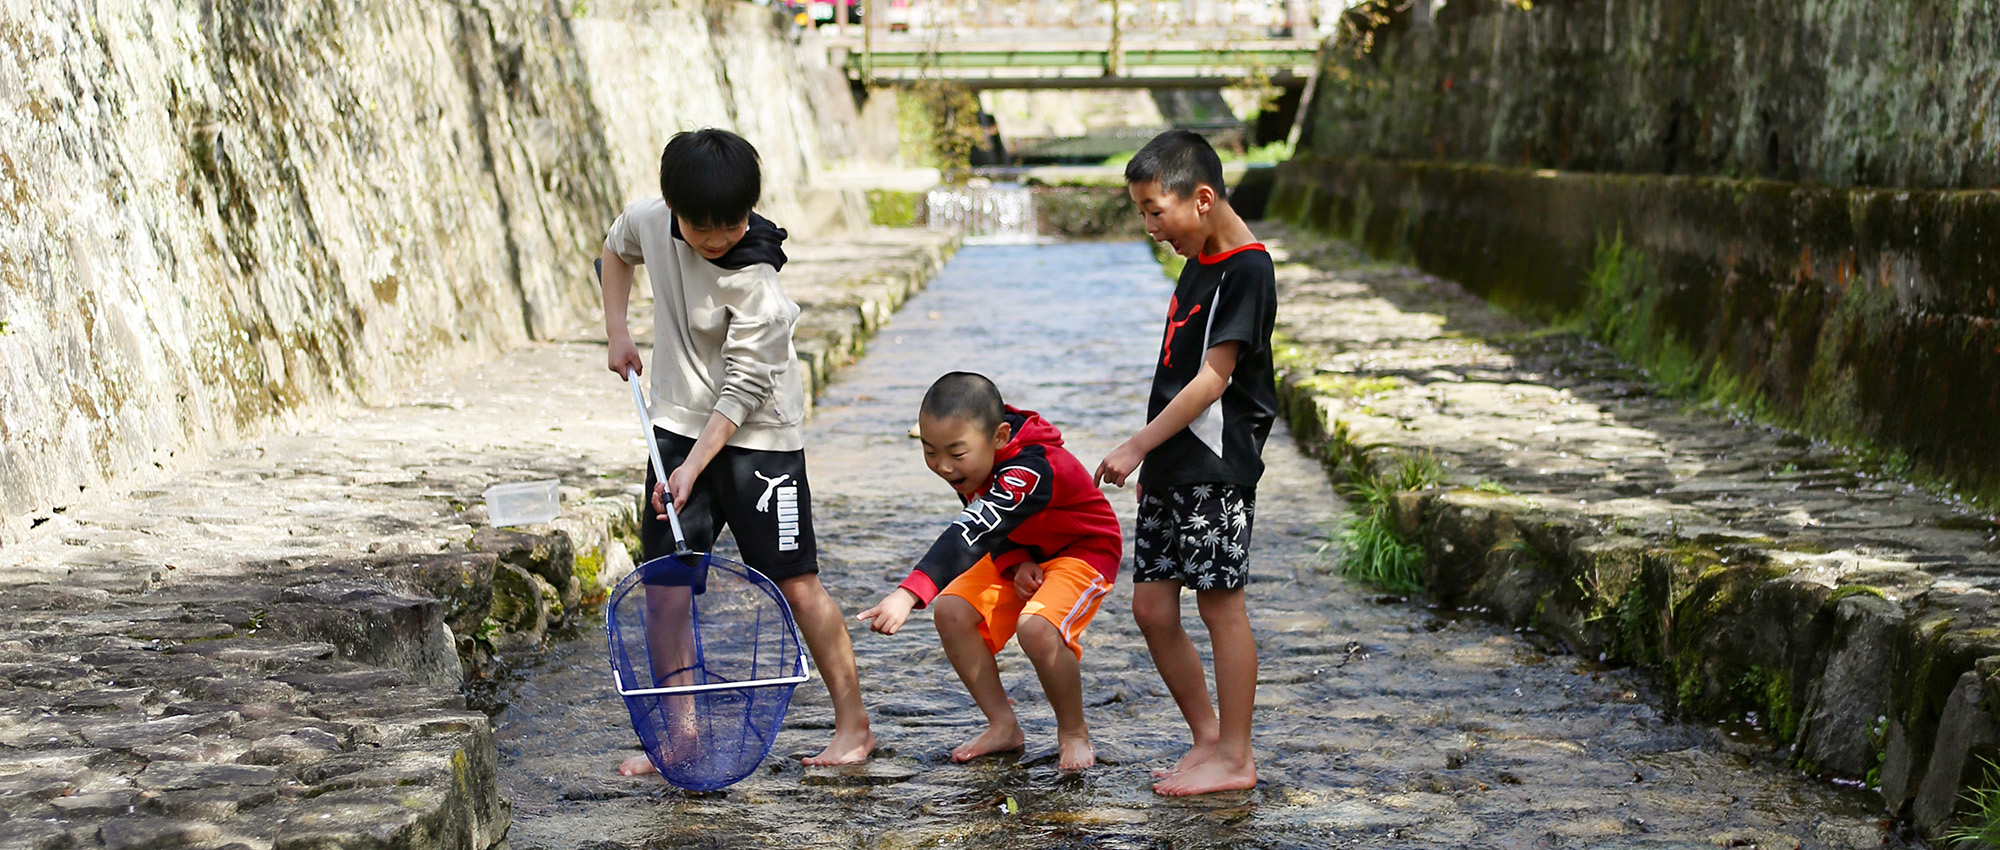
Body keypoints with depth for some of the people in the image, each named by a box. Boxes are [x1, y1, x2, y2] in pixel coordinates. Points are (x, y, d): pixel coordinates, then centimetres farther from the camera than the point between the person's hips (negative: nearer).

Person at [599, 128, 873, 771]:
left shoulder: (756, 281, -25)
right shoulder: (652, 219, -7)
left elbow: (741, 392, -22)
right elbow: (617, 248, 18)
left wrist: (693, 467, -26)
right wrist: (616, 330, 9)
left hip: (758, 437, -5)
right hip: (679, 426, 6)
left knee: (796, 584, -6)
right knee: (663, 584, 2)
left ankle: (853, 726, 5)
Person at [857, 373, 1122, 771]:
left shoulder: (1031, 471, -40)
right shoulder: (971, 462, -14)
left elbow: (970, 536, -53)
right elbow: (993, 528, 0)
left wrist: (908, 595, -64)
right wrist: (1015, 563, -23)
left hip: (1084, 552, -8)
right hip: (1021, 553, 8)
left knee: (1036, 627, -32)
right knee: (951, 611, -11)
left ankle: (1074, 733, -7)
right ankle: (1003, 726, 4)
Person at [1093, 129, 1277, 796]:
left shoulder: (1245, 271, -14)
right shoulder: (1199, 265, 14)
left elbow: (1212, 379, -18)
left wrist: (1137, 446, -16)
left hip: (1216, 466, -9)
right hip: (1173, 467, 9)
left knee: (1221, 604, -2)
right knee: (1152, 606, 9)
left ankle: (1235, 758, 6)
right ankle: (1208, 738, 21)